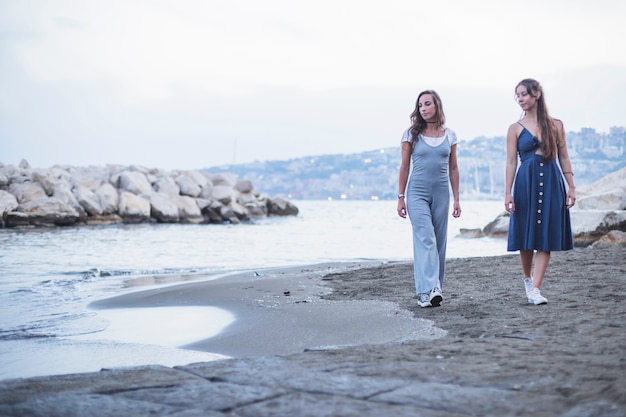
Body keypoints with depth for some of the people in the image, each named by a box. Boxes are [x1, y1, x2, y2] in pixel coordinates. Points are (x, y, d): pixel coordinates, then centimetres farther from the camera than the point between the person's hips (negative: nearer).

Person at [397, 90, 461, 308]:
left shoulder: (449, 135, 8)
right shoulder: (411, 134, 2)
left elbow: (453, 169, 11)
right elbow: (404, 167, 4)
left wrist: (456, 198, 8)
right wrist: (401, 197, 1)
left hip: (441, 194, 3)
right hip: (417, 194, -3)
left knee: (439, 242, 4)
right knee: (425, 239, -16)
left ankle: (435, 289, 12)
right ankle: (427, 290, -23)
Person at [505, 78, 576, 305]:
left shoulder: (556, 125, 7)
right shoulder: (516, 128, 4)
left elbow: (563, 157, 9)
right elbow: (511, 162, 1)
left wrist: (571, 186, 2)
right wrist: (508, 192, -6)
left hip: (552, 184, 1)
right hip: (526, 184, -1)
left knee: (546, 236, -5)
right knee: (526, 236, 3)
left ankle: (535, 289, -5)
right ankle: (527, 278, 27)